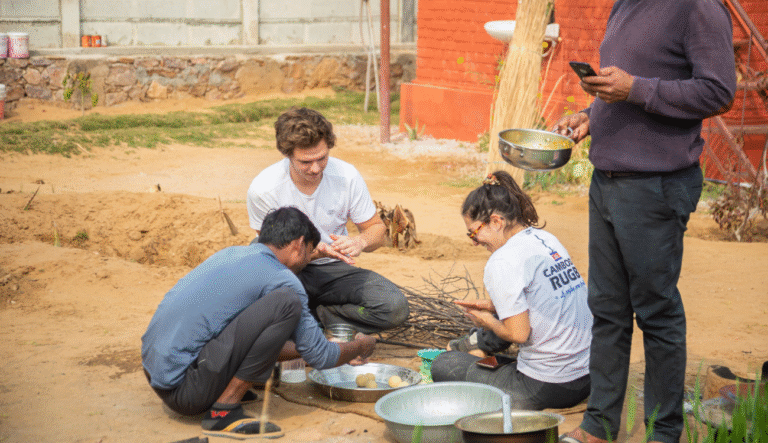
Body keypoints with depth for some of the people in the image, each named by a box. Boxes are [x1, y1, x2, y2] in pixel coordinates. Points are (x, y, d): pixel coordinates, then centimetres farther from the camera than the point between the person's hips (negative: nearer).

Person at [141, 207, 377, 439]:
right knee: (286, 302, -16)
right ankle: (223, 411, -14)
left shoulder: (231, 253, 17)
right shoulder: (280, 278, -8)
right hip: (184, 392, -9)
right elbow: (319, 357, -2)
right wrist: (360, 346, 19)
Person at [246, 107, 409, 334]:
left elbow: (377, 229, 2)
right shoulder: (263, 189, -18)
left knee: (395, 306, -24)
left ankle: (313, 315, -9)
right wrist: (316, 251, -27)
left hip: (334, 268, 3)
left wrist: (360, 242, -23)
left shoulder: (346, 176, -12)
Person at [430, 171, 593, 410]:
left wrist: (486, 321, 1)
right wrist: (493, 306, 15)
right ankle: (477, 346, 50)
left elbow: (518, 333, -19)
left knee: (442, 366, 6)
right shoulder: (546, 239, 8)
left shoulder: (503, 262, -17)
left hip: (547, 389, -8)